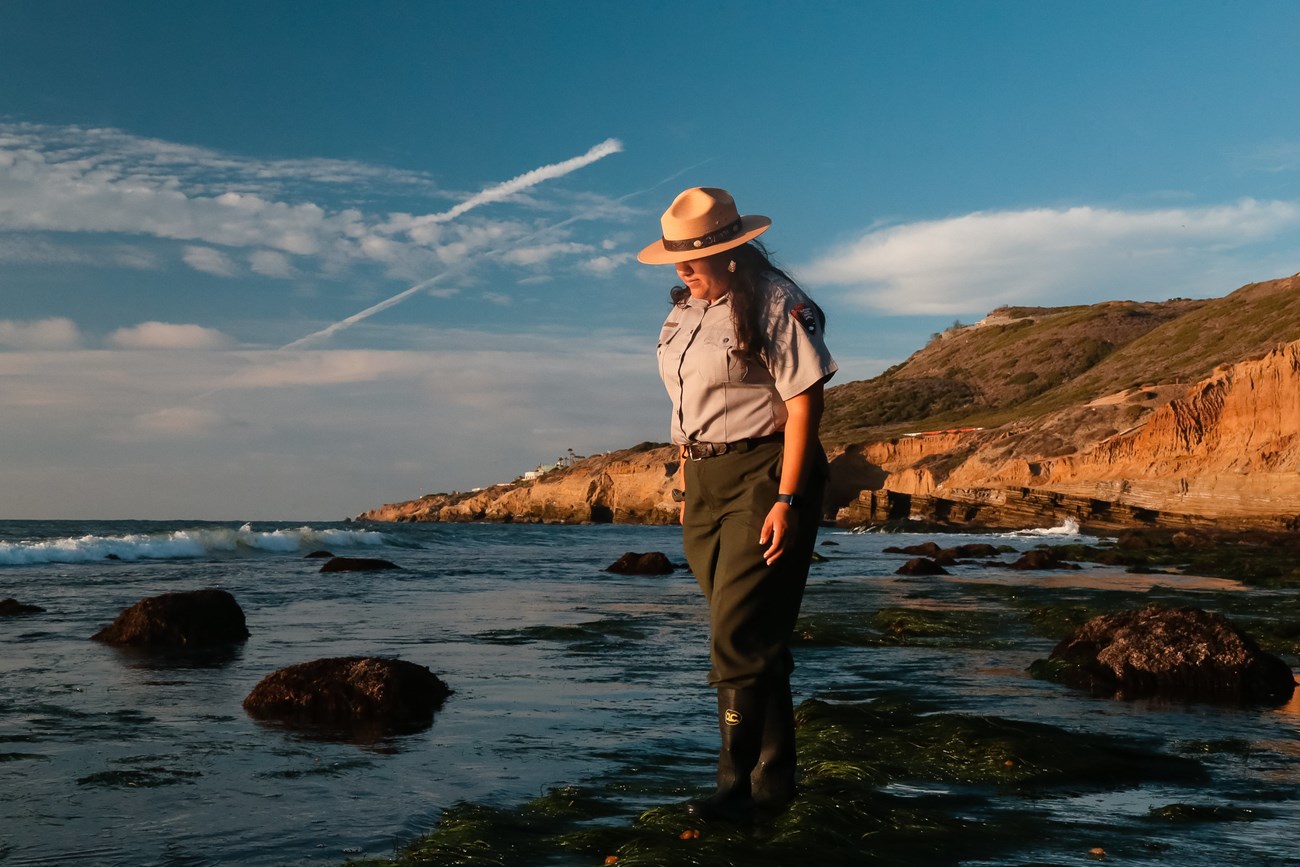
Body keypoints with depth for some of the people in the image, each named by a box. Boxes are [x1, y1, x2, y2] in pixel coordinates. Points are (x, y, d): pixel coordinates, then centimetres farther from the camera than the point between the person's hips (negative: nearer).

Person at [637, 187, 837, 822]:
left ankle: (740, 782, -2)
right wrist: (687, 483, 14)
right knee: (747, 635, 12)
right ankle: (774, 777, 22)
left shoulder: (775, 303, -12)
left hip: (763, 473, -8)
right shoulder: (686, 309, 12)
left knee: (741, 636, -10)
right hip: (705, 479, 8)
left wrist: (788, 499, -20)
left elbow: (804, 402, -16)